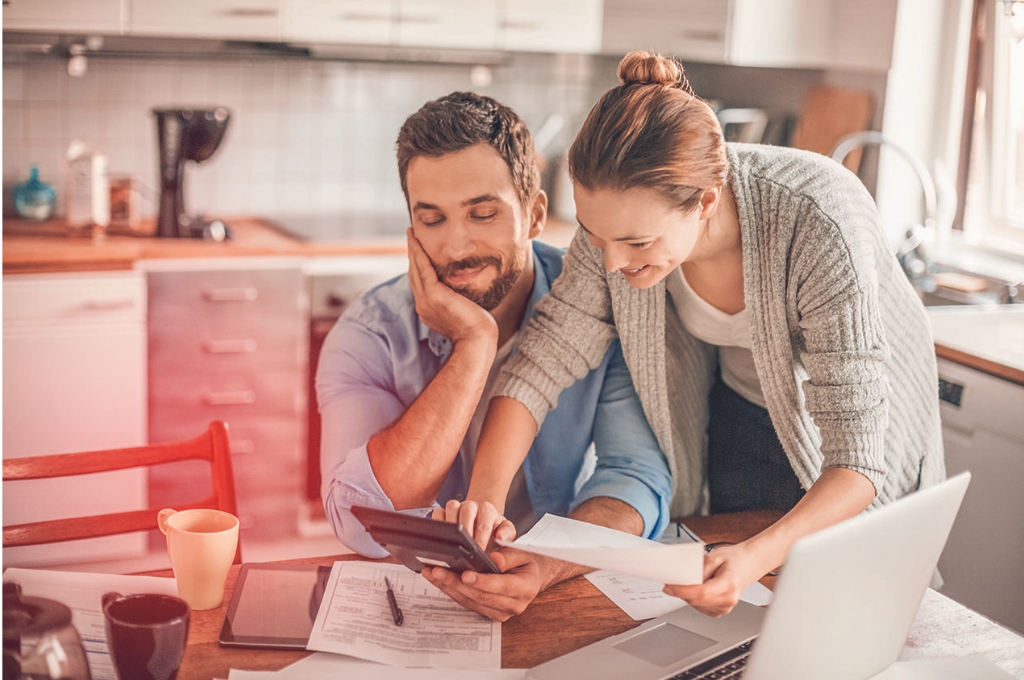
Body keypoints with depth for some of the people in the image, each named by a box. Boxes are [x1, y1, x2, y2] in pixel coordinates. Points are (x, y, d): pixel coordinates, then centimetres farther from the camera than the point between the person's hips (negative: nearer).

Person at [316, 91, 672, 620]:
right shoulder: (368, 337, -10)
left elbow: (636, 476, -14)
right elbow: (365, 530, -23)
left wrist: (544, 567, -33)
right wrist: (475, 344, -24)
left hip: (562, 594, 2)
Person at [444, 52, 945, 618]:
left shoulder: (818, 229, -41)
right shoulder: (624, 214, -28)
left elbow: (857, 461, -39)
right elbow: (544, 357, -22)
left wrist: (758, 558, -55)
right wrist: (485, 497, -38)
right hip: (737, 416, 3)